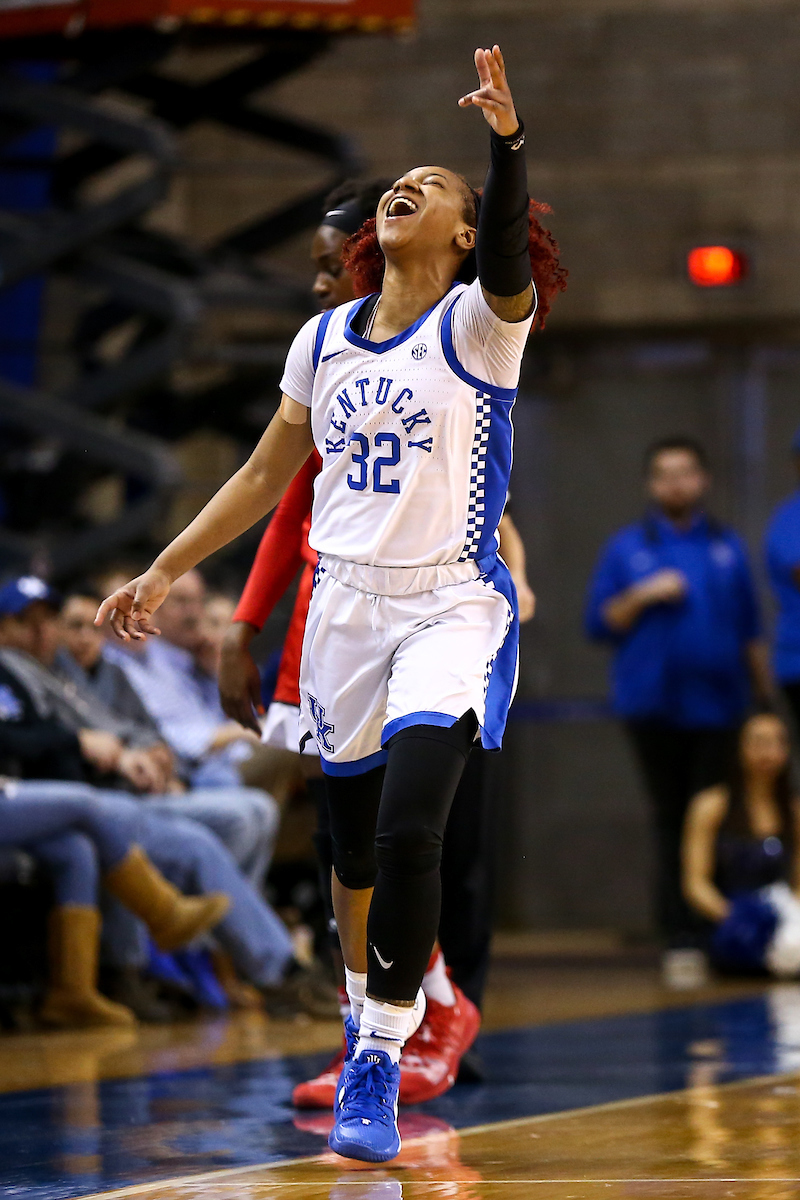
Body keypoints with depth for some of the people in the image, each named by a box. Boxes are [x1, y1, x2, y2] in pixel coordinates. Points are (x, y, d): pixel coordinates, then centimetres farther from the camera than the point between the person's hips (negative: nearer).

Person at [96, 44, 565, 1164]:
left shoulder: (479, 324, -5)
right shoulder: (325, 339, 10)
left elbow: (512, 255, -28)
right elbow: (265, 475, 19)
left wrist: (509, 142, -45)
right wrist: (165, 571, 15)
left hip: (453, 608, -5)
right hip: (346, 607, 5)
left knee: (408, 831, -21)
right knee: (354, 840, 12)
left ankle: (377, 1070, -14)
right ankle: (368, 1009, 35)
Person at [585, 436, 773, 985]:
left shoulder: (728, 548, 11)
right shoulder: (627, 548, 8)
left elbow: (751, 631, 13)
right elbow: (600, 623, 4)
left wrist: (765, 697, 10)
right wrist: (642, 596, -11)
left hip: (716, 706, 1)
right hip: (654, 706, -1)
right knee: (672, 822, -2)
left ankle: (708, 930, 0)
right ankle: (679, 940, -1)